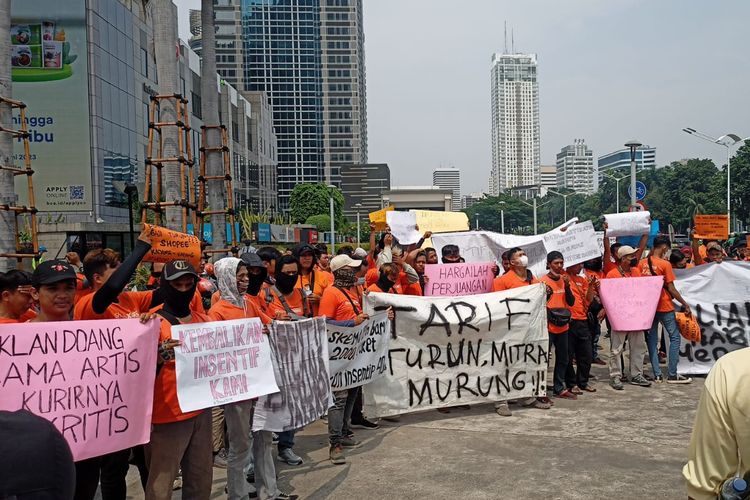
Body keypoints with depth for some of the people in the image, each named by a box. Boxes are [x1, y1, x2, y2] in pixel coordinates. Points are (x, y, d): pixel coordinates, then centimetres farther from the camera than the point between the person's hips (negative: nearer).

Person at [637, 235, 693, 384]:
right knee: (675, 337, 5)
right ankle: (672, 375, 5)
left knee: (652, 339, 10)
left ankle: (657, 374, 12)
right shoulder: (665, 264, -12)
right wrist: (685, 304, -3)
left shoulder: (642, 263, 2)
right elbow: (671, 289, -11)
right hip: (664, 307, -5)